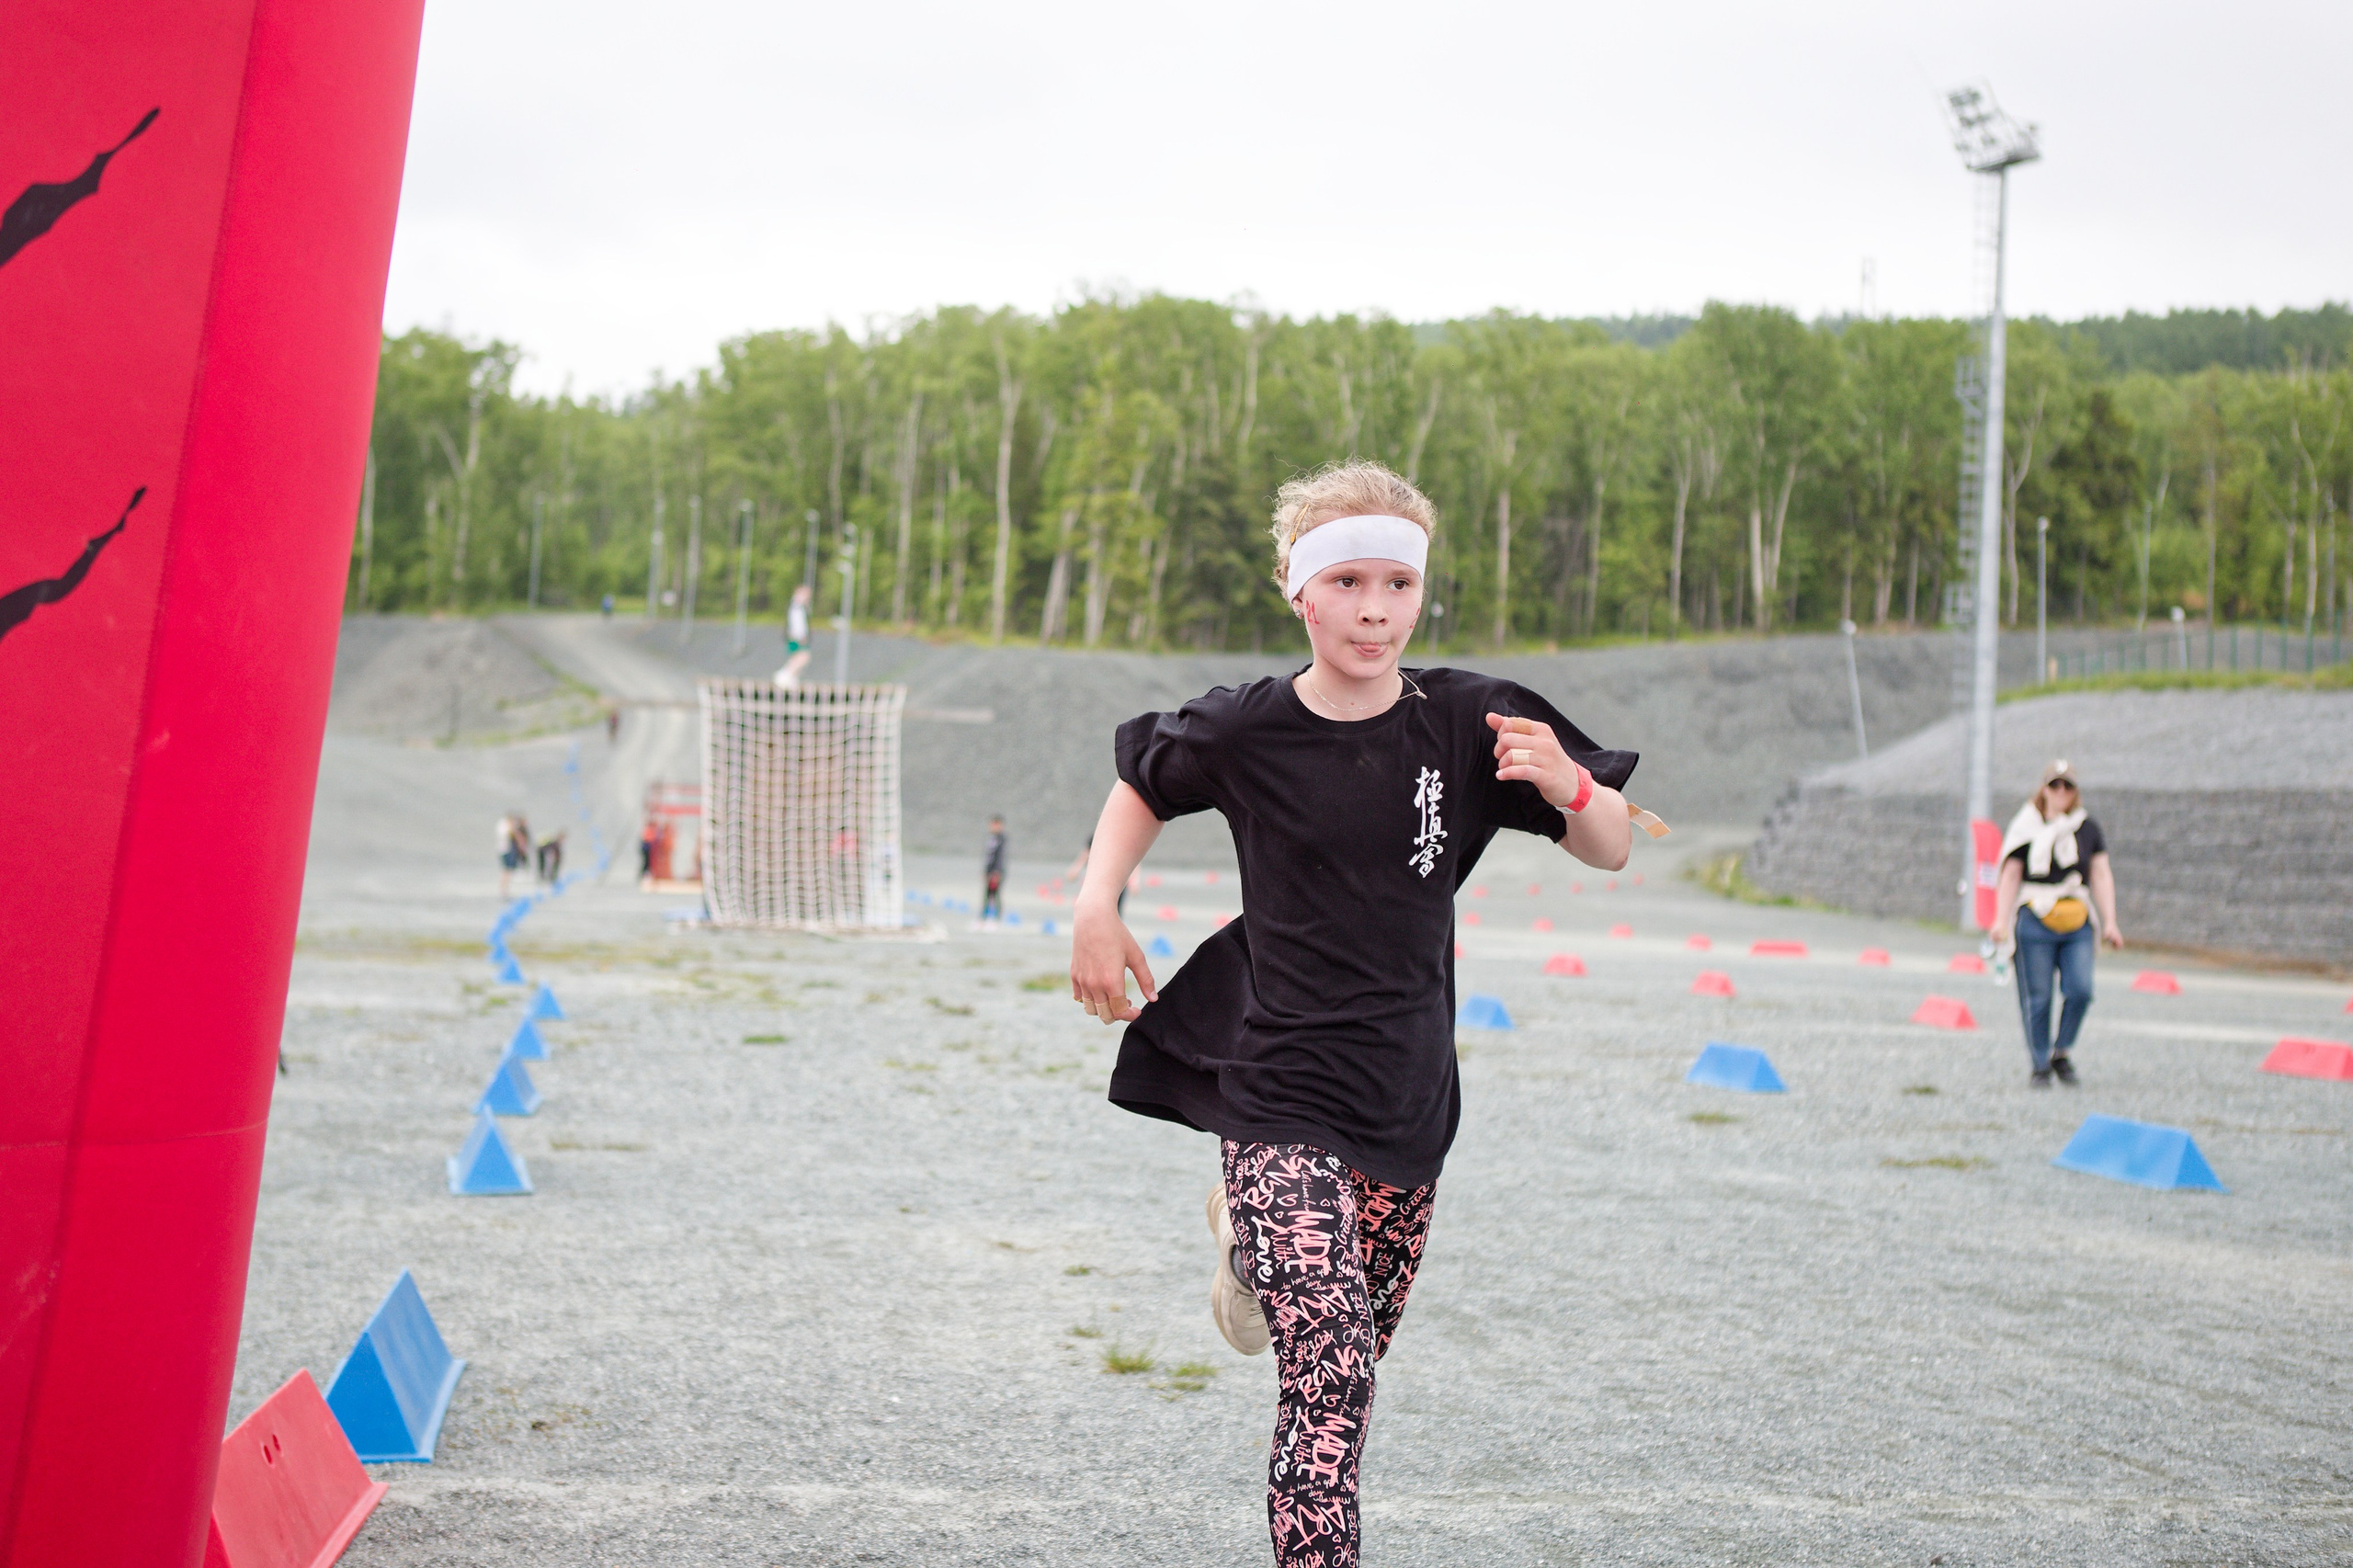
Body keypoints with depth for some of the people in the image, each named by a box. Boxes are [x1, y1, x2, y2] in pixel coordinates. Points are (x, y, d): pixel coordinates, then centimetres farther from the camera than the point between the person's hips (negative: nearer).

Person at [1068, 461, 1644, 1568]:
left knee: (1362, 1346, 20)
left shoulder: (1465, 723, -5)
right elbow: (1142, 788, 12)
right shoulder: (1248, 729, -8)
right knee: (1330, 1366, -15)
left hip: (1407, 1092, 4)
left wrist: (1566, 782, -22)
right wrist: (1096, 908, -1)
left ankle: (1250, 1239, 48)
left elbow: (1612, 851, -1)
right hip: (1282, 1092, -3)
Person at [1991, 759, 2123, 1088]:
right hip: (2035, 922, -2)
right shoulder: (2026, 829, 6)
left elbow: (2101, 876, 11)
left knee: (2080, 989, -13)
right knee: (2037, 998, -2)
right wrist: (2001, 921, -3)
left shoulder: (2089, 829, 12)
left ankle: (2062, 1053, 9)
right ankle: (2039, 1066, 10)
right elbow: (2010, 877, 5)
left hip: (2078, 925, 2)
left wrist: (2109, 922, 3)